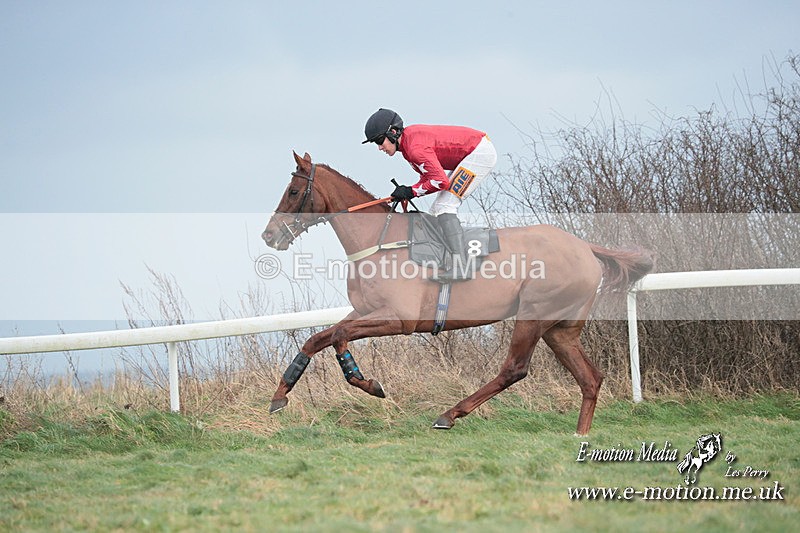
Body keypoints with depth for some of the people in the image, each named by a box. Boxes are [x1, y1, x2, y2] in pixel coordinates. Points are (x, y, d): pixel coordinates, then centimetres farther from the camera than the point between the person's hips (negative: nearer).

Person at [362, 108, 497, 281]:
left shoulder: (415, 148, -24)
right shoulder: (409, 137, 7)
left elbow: (441, 181, -28)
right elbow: (428, 175, 11)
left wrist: (411, 191, -17)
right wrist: (406, 194, -4)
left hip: (480, 152, -11)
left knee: (445, 207, -17)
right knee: (438, 209, 11)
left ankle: (461, 268, -26)